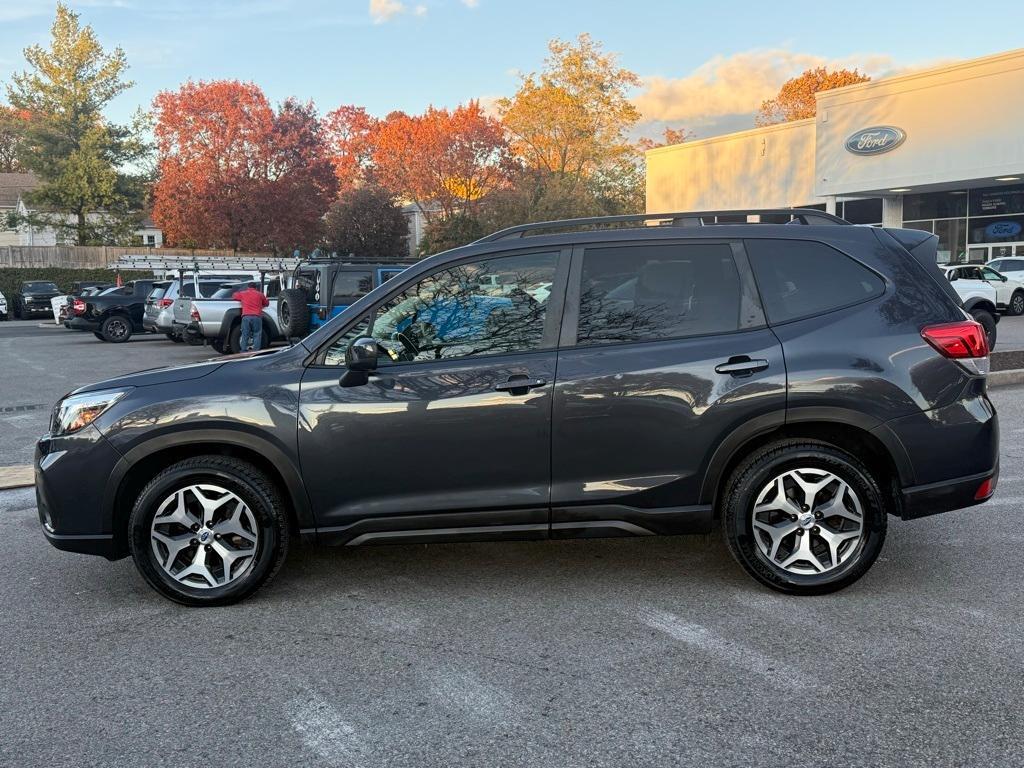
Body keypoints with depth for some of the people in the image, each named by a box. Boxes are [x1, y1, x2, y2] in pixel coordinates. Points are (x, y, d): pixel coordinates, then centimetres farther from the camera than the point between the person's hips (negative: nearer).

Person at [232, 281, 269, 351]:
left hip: (246, 317, 1)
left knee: (245, 336, 3)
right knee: (257, 335, 0)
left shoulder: (243, 293, 19)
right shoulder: (260, 294, 18)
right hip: (257, 317, 0)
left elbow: (234, 296, 36)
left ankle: (244, 352, 0)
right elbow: (267, 304, 29)